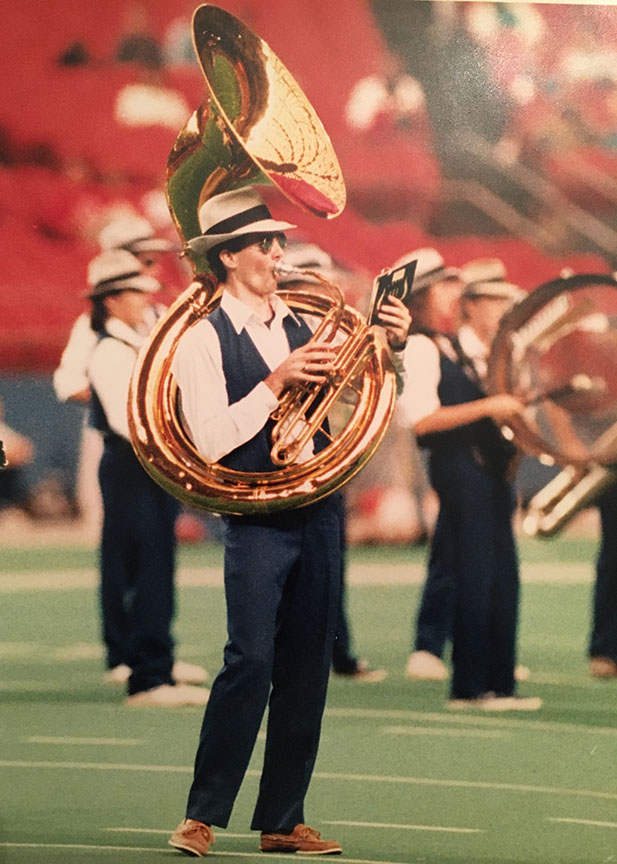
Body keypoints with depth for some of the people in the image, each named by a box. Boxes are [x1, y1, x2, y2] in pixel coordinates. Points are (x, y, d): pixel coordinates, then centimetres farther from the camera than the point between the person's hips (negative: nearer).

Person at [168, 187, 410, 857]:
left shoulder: (300, 325, 12)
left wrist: (391, 344, -4)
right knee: (250, 661, -14)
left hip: (318, 513, 6)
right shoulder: (203, 339, -5)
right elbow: (211, 439, -16)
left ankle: (282, 821, 13)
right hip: (258, 520, -6)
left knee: (306, 670, 6)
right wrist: (278, 380, -19)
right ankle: (202, 815, -6)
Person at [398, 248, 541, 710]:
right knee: (475, 577, -7)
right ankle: (470, 686, -2)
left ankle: (500, 683, 12)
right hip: (458, 465, -9)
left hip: (487, 466, 9)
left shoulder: (454, 344, 18)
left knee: (502, 579, 8)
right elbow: (423, 419, -21)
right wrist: (488, 406, -21)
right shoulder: (417, 348, -10)